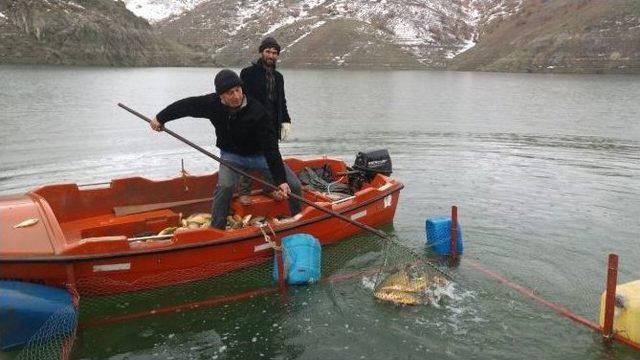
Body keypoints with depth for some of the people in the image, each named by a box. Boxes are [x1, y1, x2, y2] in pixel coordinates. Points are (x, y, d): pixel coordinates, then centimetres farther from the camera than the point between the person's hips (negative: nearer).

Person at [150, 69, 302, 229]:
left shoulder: (256, 111, -30)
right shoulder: (212, 103, -19)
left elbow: (270, 147, -32)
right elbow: (186, 105, -1)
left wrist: (280, 180, -36)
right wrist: (160, 118, 8)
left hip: (260, 155, -1)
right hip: (232, 155, 1)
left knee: (293, 186, -8)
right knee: (225, 185, -27)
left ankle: (299, 219, 19)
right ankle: (216, 228, -12)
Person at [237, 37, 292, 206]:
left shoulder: (278, 77, 15)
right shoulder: (248, 73, -4)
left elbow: (281, 102, 22)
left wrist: (286, 121, 12)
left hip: (272, 126, 6)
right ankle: (244, 192, 6)